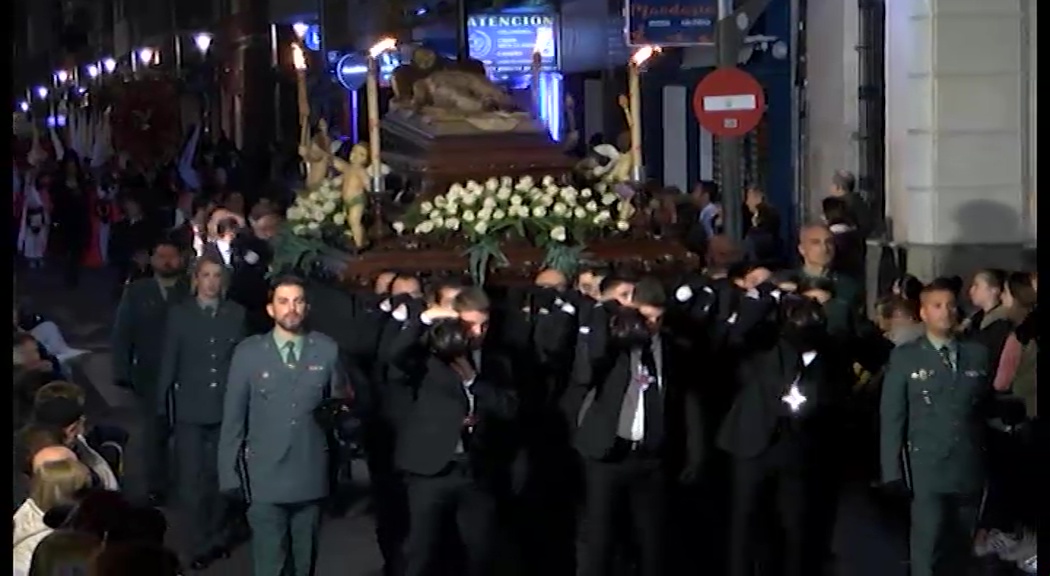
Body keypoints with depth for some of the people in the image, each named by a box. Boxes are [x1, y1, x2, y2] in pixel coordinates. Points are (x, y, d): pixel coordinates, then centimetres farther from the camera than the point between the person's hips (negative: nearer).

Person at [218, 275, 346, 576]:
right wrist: (229, 472, -2)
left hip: (310, 476, 2)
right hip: (265, 478, -2)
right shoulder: (248, 352, -1)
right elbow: (233, 417, 1)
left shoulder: (327, 350, 2)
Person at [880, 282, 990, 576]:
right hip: (928, 470, -3)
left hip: (970, 469, 3)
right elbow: (892, 416, 0)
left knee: (961, 549, 9)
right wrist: (893, 470, -7)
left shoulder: (978, 354, 10)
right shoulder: (905, 357, 2)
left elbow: (988, 407, 10)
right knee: (928, 548, -7)